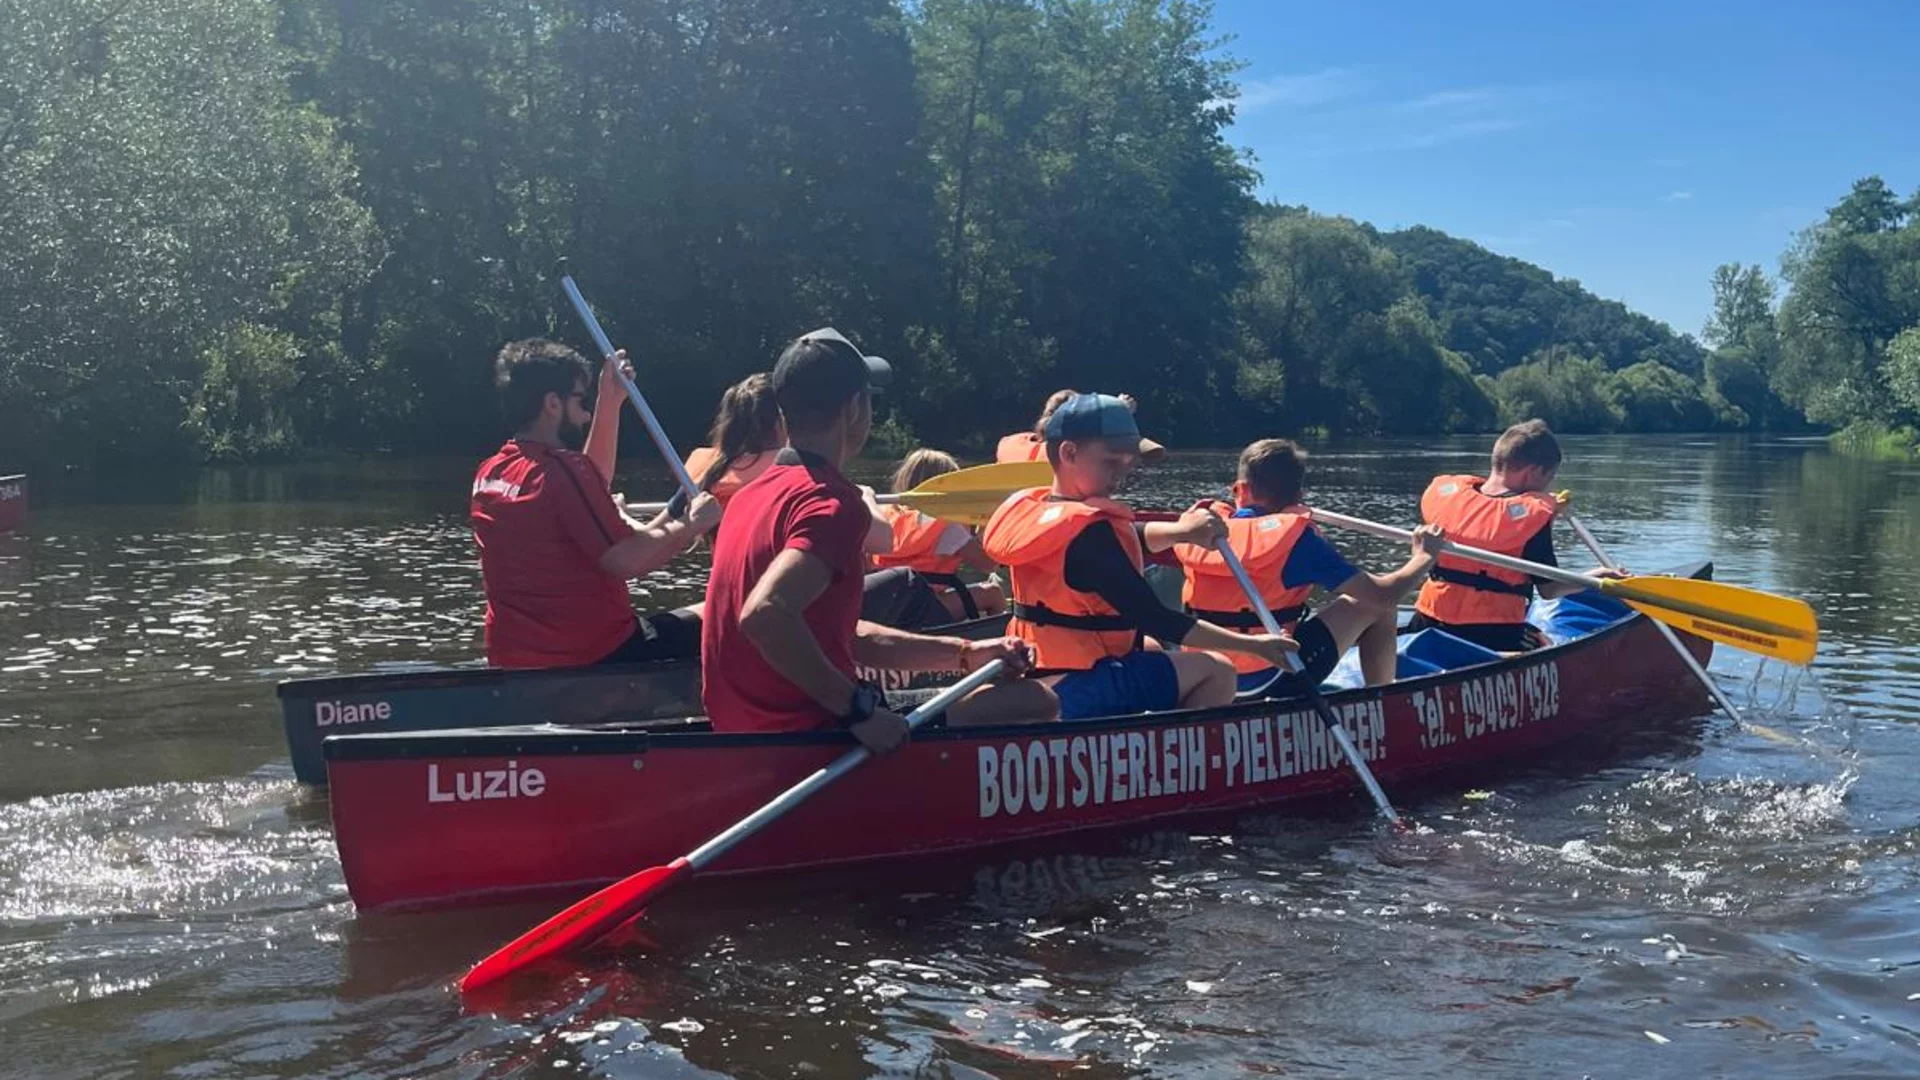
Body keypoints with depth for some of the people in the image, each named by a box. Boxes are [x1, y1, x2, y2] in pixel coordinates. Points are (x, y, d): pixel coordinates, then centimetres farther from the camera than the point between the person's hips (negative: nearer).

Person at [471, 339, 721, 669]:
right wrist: (692, 525, -10)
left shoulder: (488, 475, 8)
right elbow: (626, 560, -25)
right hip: (592, 654, -9)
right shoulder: (562, 468, -19)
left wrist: (610, 403, 21)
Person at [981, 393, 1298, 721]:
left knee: (1149, 648, 35)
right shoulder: (1089, 532, -22)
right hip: (1079, 691, -10)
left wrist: (1178, 530, -3)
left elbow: (1128, 541, 16)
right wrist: (1250, 644, -19)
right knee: (1216, 673, -2)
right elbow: (1155, 619, -22)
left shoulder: (1031, 508, 6)